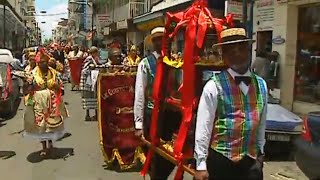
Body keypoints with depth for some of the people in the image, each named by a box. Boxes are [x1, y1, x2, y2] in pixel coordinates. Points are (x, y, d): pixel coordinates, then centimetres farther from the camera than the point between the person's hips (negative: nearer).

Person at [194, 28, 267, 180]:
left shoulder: (261, 84, 2)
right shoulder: (214, 86, -13)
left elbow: (261, 122, 11)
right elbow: (203, 127, -13)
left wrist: (260, 151, 17)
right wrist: (201, 165, -12)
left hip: (251, 159, 4)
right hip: (220, 160, -3)